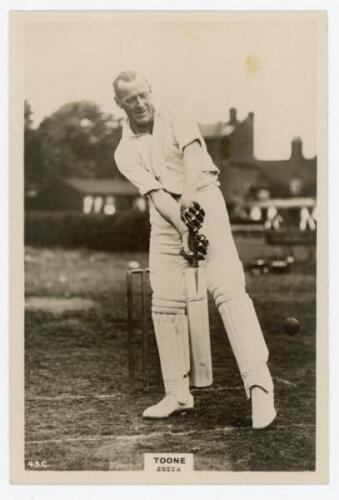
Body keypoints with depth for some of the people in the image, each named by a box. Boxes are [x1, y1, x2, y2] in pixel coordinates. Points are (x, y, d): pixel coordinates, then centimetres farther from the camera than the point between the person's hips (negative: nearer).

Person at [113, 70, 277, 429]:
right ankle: (177, 393, 13)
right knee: (165, 302, 1)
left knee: (228, 288, -18)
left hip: (204, 200, -3)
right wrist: (184, 230, -22)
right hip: (165, 216, 4)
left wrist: (190, 197, -31)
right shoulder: (125, 152, 9)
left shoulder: (176, 118, 8)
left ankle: (260, 386, -26)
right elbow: (154, 193, -7)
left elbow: (192, 152, -12)